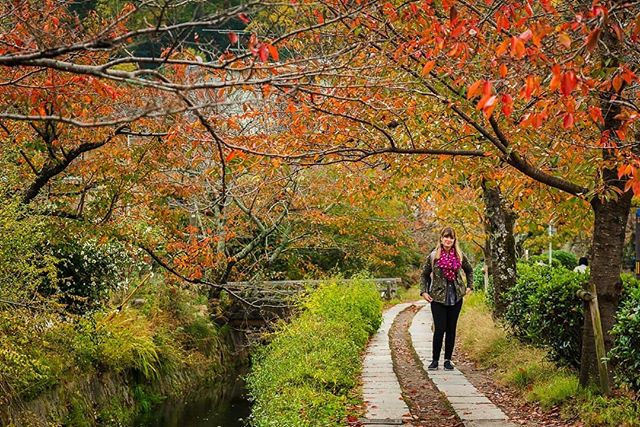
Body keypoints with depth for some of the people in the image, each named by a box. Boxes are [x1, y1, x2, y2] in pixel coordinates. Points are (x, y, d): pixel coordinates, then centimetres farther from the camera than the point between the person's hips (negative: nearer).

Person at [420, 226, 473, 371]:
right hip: (438, 298, -2)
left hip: (456, 298, 2)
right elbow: (424, 275, 9)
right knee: (440, 329, -7)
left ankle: (448, 360, 15)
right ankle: (435, 360, 5)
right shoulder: (433, 256, -2)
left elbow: (469, 270, 20)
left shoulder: (460, 256, 3)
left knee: (451, 329, 6)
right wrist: (424, 291, 2)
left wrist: (469, 286, 13)